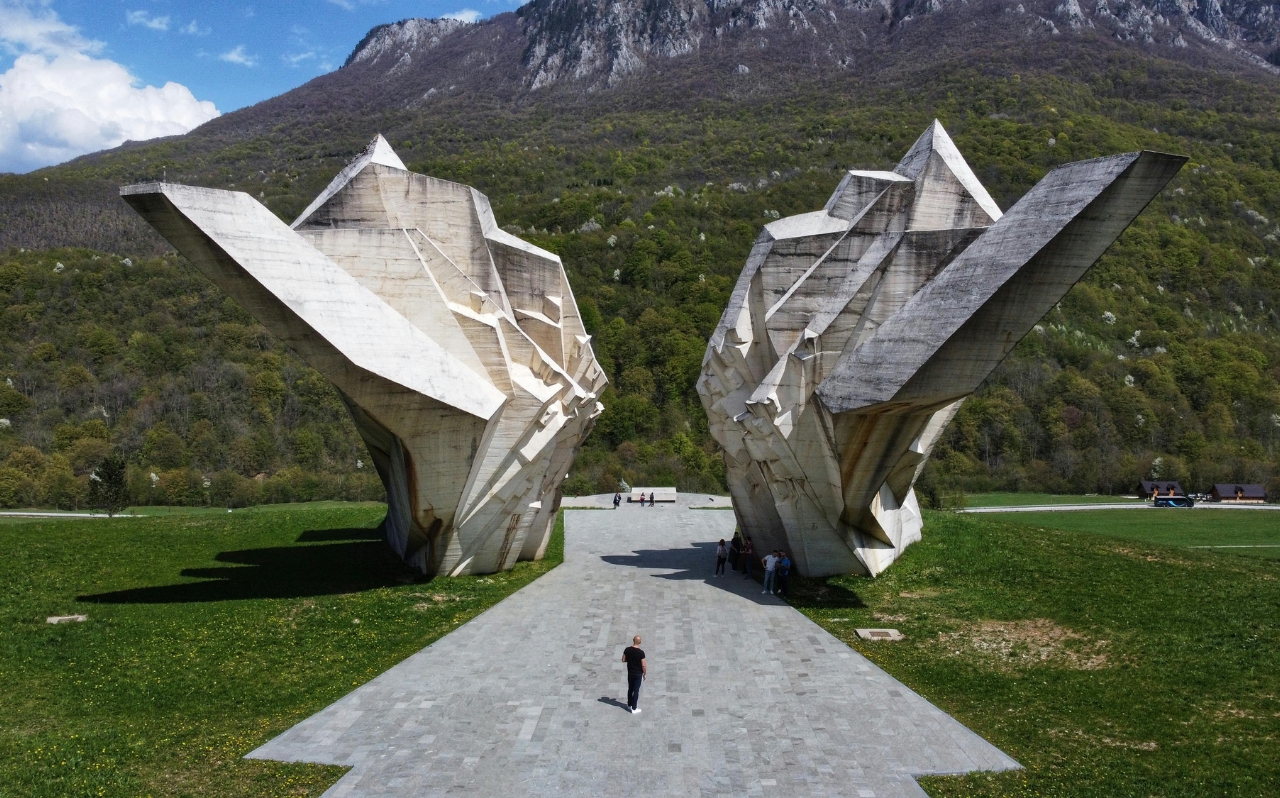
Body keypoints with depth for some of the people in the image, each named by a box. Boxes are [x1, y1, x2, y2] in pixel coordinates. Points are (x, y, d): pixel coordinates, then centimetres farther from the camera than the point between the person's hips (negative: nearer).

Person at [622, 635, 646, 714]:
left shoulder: (627, 650, -11)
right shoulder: (641, 652, -23)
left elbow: (623, 660, 0)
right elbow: (643, 665, -17)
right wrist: (645, 674, -2)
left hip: (630, 673, 4)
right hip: (638, 674, -4)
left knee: (630, 689, 20)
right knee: (636, 691, 4)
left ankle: (629, 705, 34)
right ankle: (634, 709, 10)